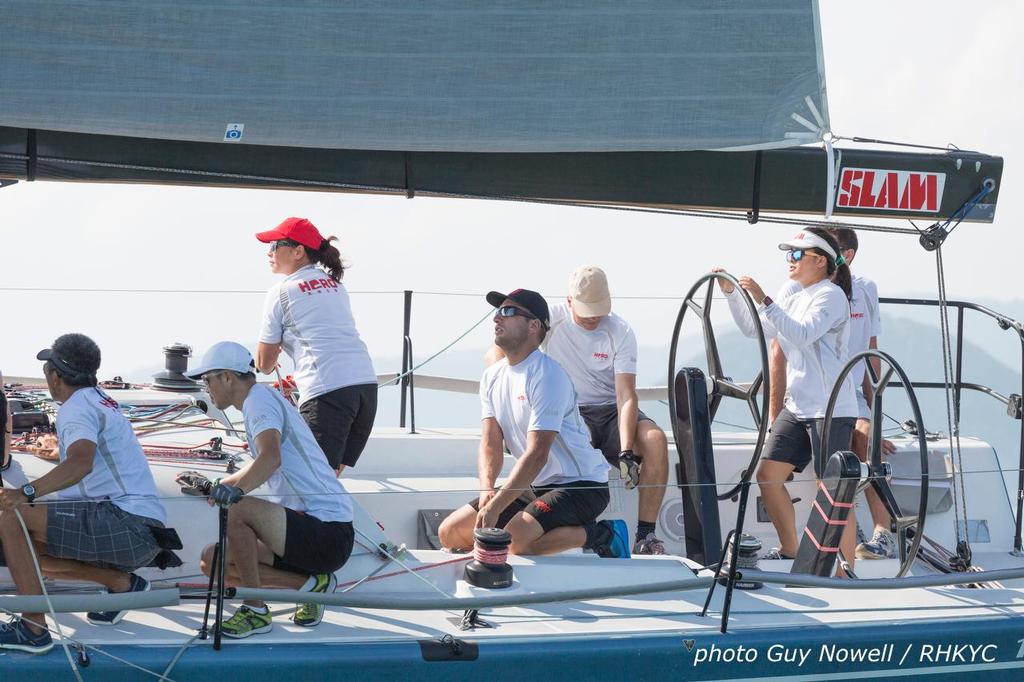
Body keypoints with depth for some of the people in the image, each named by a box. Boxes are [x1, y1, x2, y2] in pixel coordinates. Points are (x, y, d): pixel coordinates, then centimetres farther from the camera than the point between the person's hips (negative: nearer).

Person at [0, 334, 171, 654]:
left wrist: (27, 492, -37)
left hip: (128, 523, -10)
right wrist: (60, 447, 67)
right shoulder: (103, 401, 23)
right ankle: (122, 582, 12)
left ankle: (33, 628, -23)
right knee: (30, 551, 18)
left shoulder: (77, 407, -7)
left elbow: (81, 462, -29)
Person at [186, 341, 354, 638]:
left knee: (237, 510, -30)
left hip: (329, 536, -10)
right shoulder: (263, 399, 20)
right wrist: (212, 486, 44)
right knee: (212, 560, 7)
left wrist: (233, 490, -45)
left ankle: (256, 611, -16)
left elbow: (271, 457, -31)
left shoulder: (260, 398, -10)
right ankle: (310, 583, 6)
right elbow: (261, 467, 38)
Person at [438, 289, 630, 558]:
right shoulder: (492, 377, 8)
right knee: (450, 533, 2)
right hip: (535, 486, 9)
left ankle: (601, 535, -12)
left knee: (514, 538, -34)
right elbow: (490, 444, 2)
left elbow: (537, 455, -25)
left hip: (581, 485, -9)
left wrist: (495, 506, -31)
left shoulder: (547, 375, -19)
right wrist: (486, 491, -19)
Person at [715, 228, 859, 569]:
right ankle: (790, 552, 22)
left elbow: (803, 334, -25)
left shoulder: (831, 295, -10)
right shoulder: (794, 298, 17)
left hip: (831, 410, -9)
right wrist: (731, 294, 10)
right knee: (767, 475, 8)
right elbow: (752, 328, 22)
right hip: (797, 407, 9)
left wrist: (763, 300, -28)